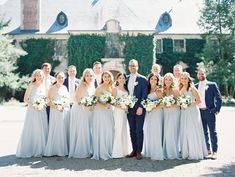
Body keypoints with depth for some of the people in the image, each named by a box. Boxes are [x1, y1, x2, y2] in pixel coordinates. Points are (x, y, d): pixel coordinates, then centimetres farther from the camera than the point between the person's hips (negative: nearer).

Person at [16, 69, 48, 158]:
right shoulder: (31, 86, -5)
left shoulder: (43, 86, 10)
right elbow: (25, 99, -8)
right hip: (32, 111, -5)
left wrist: (42, 105, 0)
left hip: (42, 111, 5)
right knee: (31, 130, -1)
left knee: (41, 130, 6)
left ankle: (39, 150, 16)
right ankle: (28, 150, 10)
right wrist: (34, 106, -18)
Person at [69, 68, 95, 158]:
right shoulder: (81, 86, -14)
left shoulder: (92, 87, 10)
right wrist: (85, 106, -26)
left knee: (88, 131, 11)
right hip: (80, 111, -8)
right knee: (81, 131, -3)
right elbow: (77, 99, -17)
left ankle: (87, 151, 21)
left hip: (88, 112, 8)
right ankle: (79, 152, 7)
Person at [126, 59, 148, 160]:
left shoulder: (142, 79, -3)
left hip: (139, 109, -4)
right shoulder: (126, 79, 11)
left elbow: (144, 95, -8)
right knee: (132, 130, 9)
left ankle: (139, 151, 7)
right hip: (129, 108, 5)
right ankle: (134, 150, 17)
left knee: (139, 130, -1)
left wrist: (141, 107, -15)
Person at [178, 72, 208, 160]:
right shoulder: (180, 89, 12)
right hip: (184, 113, 6)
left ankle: (196, 153, 5)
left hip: (192, 112, -6)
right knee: (184, 133, 5)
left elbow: (199, 101, -9)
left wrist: (189, 105, -17)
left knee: (193, 132, -3)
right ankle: (186, 153, 13)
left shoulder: (192, 88, -6)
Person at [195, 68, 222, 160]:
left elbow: (219, 98, -2)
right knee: (204, 132, 10)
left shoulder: (212, 85, 0)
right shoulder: (195, 86, 10)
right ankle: (208, 150, 21)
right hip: (199, 112, 4)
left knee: (212, 132, 0)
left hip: (209, 111, -4)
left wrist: (217, 110, -9)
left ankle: (214, 151, 5)